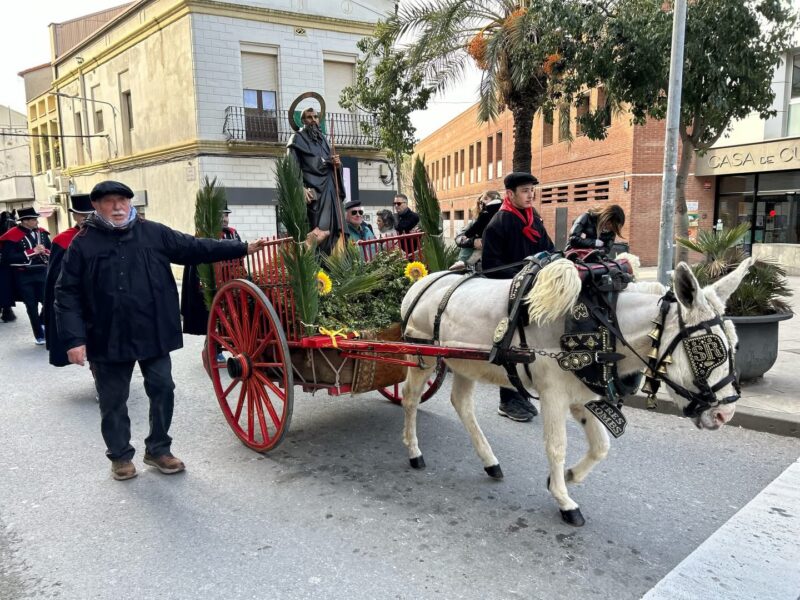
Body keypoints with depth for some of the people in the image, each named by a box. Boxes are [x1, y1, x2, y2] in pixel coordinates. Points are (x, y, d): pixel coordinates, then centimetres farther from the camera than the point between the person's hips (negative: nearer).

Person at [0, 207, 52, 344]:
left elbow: (51, 250, 13)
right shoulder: (12, 236, -11)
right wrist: (32, 252, -20)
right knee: (32, 307, 6)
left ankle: (42, 324, 25)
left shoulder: (42, 232, 4)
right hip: (24, 277, -3)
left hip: (42, 273, 3)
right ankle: (39, 335, 16)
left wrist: (44, 251, -12)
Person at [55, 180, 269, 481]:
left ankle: (158, 449, 28)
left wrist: (243, 247, -2)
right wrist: (74, 338, -12)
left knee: (163, 391, 8)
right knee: (113, 401, 11)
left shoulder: (153, 233, 4)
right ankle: (120, 456, 30)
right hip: (109, 338, -1)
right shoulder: (83, 243, -2)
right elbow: (67, 294, -4)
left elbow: (196, 248, 3)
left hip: (153, 334, 2)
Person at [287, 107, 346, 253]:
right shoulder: (297, 138, 6)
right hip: (313, 189, -6)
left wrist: (336, 163, 1)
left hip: (329, 188, 7)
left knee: (332, 228, -4)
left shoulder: (322, 139, 24)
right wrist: (300, 187, -22)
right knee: (322, 229, -19)